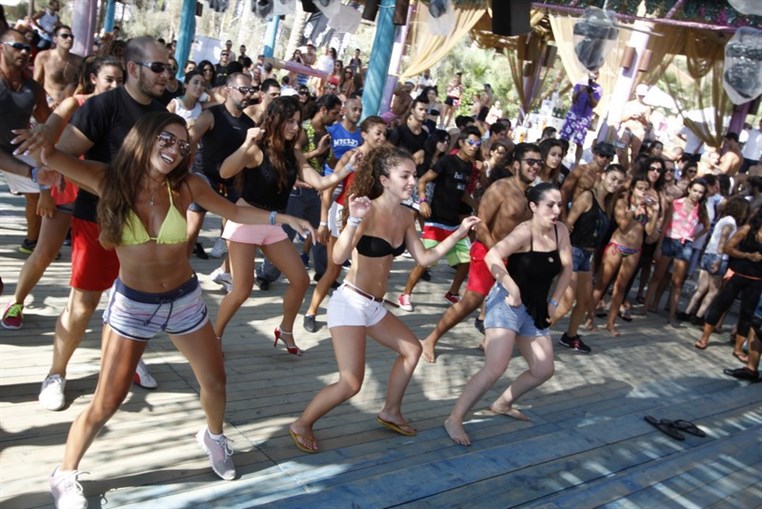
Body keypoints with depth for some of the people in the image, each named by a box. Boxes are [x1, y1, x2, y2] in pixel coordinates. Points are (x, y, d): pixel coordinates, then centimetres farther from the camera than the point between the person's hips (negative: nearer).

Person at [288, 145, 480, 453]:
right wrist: (353, 221, -45)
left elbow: (424, 258, 10)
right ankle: (302, 425, 12)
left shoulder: (406, 216, 4)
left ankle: (390, 412, 39)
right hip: (350, 302, -9)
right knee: (351, 383, -12)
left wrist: (458, 234, 4)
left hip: (375, 306, 9)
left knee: (412, 350, 22)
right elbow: (338, 258, -30)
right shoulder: (368, 211, -19)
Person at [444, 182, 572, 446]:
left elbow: (566, 268, 10)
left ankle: (502, 404, 32)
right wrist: (513, 290, -29)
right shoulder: (525, 231, -19)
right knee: (496, 367, -21)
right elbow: (492, 257, -33)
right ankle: (454, 418, -9)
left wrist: (553, 301, 4)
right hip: (508, 303, -8)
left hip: (534, 309, 8)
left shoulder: (561, 230, 1)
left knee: (544, 370, 13)